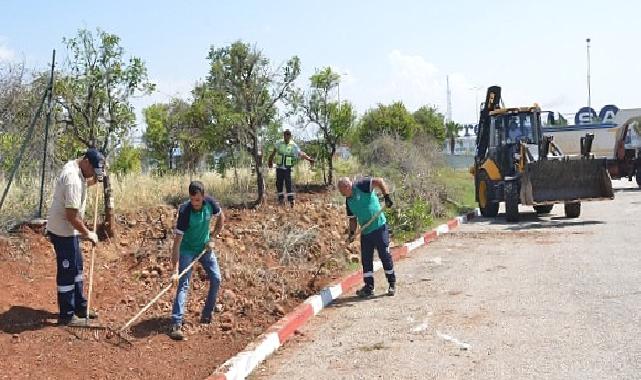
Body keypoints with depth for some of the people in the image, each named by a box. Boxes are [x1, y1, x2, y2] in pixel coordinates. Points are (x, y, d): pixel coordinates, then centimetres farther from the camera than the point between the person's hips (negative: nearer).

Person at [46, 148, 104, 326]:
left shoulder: (75, 168, 2)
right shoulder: (73, 178, -28)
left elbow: (82, 184, 27)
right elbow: (71, 215, -29)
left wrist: (94, 181, 8)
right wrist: (87, 233, -17)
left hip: (69, 230, 10)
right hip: (63, 231, -10)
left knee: (76, 267, 18)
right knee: (67, 271, -2)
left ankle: (80, 307, 30)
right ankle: (66, 316, 8)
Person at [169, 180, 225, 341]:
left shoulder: (210, 203, -18)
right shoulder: (185, 211, -31)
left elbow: (221, 218, 5)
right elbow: (177, 241, -31)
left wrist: (212, 239, -5)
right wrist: (175, 270, -35)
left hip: (205, 247, 5)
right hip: (187, 249, -5)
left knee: (216, 278, 3)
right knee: (183, 284, -15)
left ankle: (207, 315, 21)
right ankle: (176, 324, -19)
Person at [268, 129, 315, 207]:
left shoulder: (293, 145, -6)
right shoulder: (279, 144, 1)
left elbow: (301, 153, -14)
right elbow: (273, 153, 15)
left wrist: (309, 158, -27)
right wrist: (270, 161, 20)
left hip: (287, 168, -3)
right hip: (279, 167, 3)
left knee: (288, 184, -12)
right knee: (279, 184, 6)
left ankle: (291, 200, -10)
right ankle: (281, 199, 19)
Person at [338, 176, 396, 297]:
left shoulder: (362, 185, -10)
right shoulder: (348, 201, 12)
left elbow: (380, 181, -19)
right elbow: (353, 219, 17)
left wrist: (387, 197, -28)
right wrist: (351, 234, 5)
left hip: (379, 227, -7)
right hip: (365, 232, 7)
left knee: (385, 256, 1)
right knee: (366, 259, 6)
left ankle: (392, 284, 13)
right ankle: (369, 287, 14)